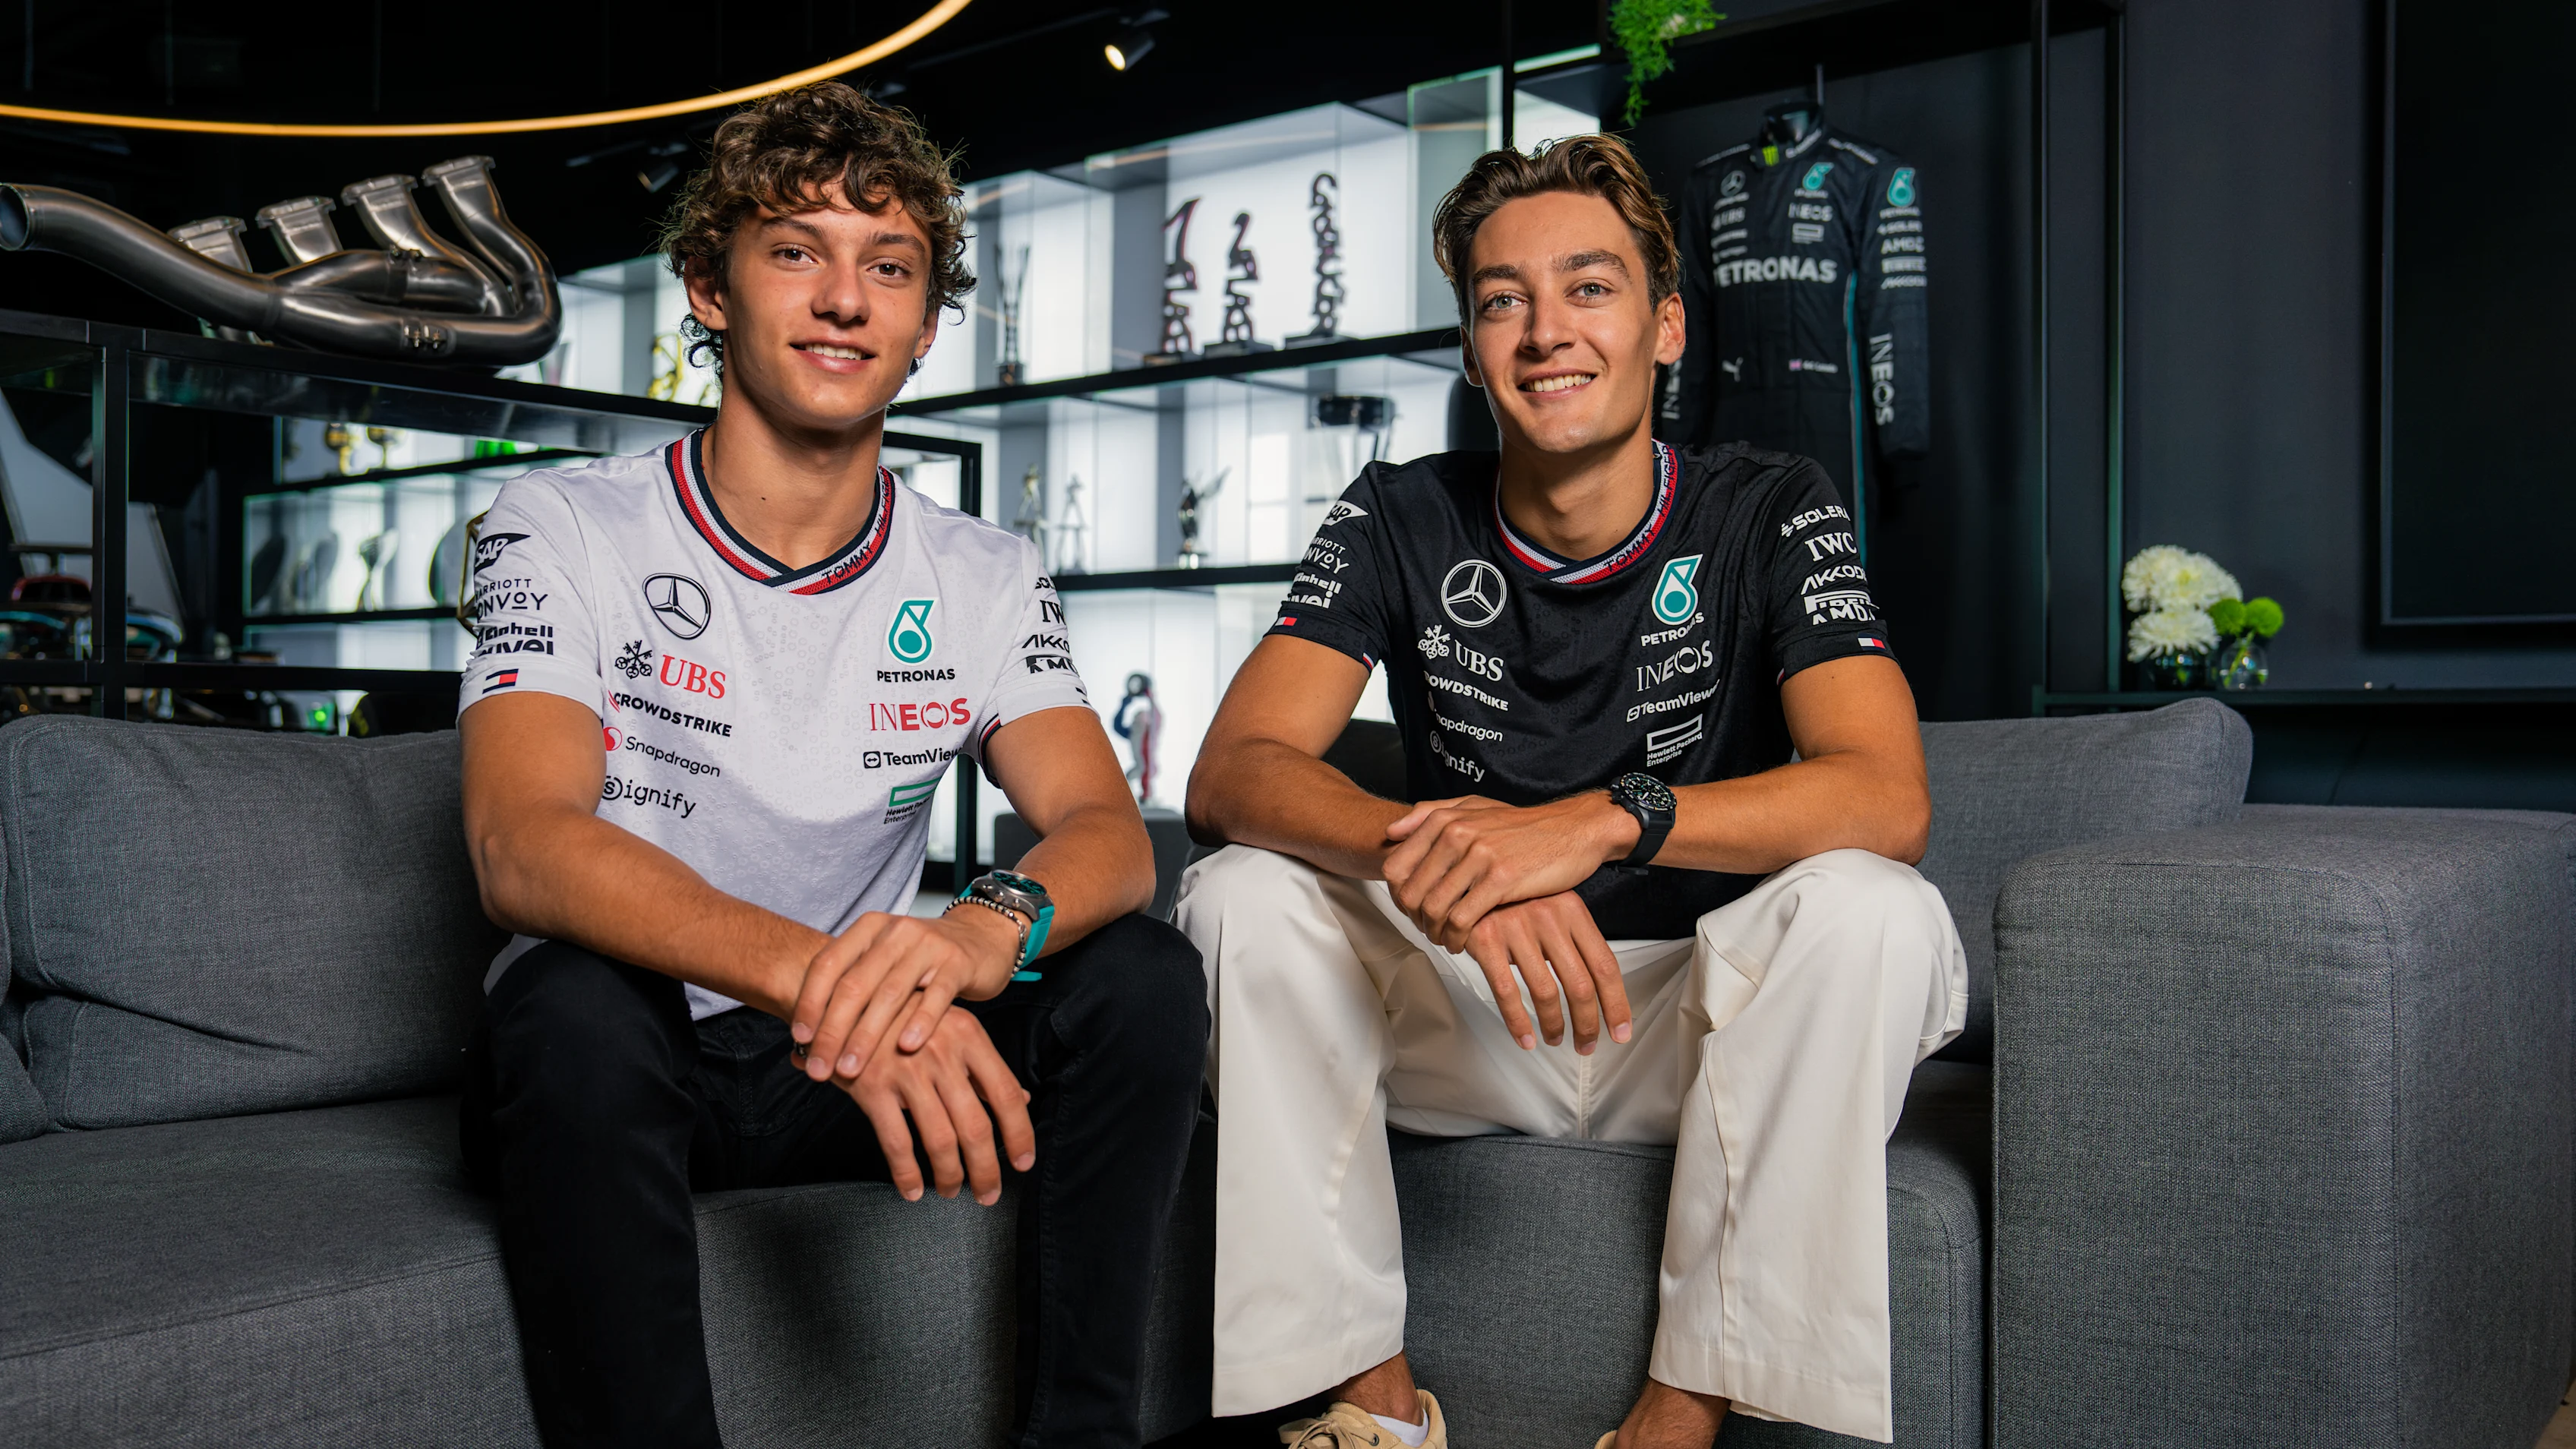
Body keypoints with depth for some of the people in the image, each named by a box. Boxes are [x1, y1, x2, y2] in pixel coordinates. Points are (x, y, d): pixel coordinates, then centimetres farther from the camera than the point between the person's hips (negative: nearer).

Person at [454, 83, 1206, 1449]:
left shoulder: (986, 580, 3)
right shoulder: (562, 530, -7)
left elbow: (1105, 834, -11)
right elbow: (523, 848, -23)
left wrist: (987, 928, -37)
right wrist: (812, 974, -41)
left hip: (855, 1065, 3)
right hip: (603, 1072, -3)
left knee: (1142, 977, -19)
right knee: (574, 1001, -35)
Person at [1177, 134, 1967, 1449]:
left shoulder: (1770, 516, -7)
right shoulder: (1402, 523, -3)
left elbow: (1885, 797, -22)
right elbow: (1232, 774, -16)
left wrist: (1605, 821, -38)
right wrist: (1431, 855, -37)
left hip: (1701, 1016, -1)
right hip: (1470, 1018, 2)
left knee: (1871, 911, -30)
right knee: (1239, 897, -21)